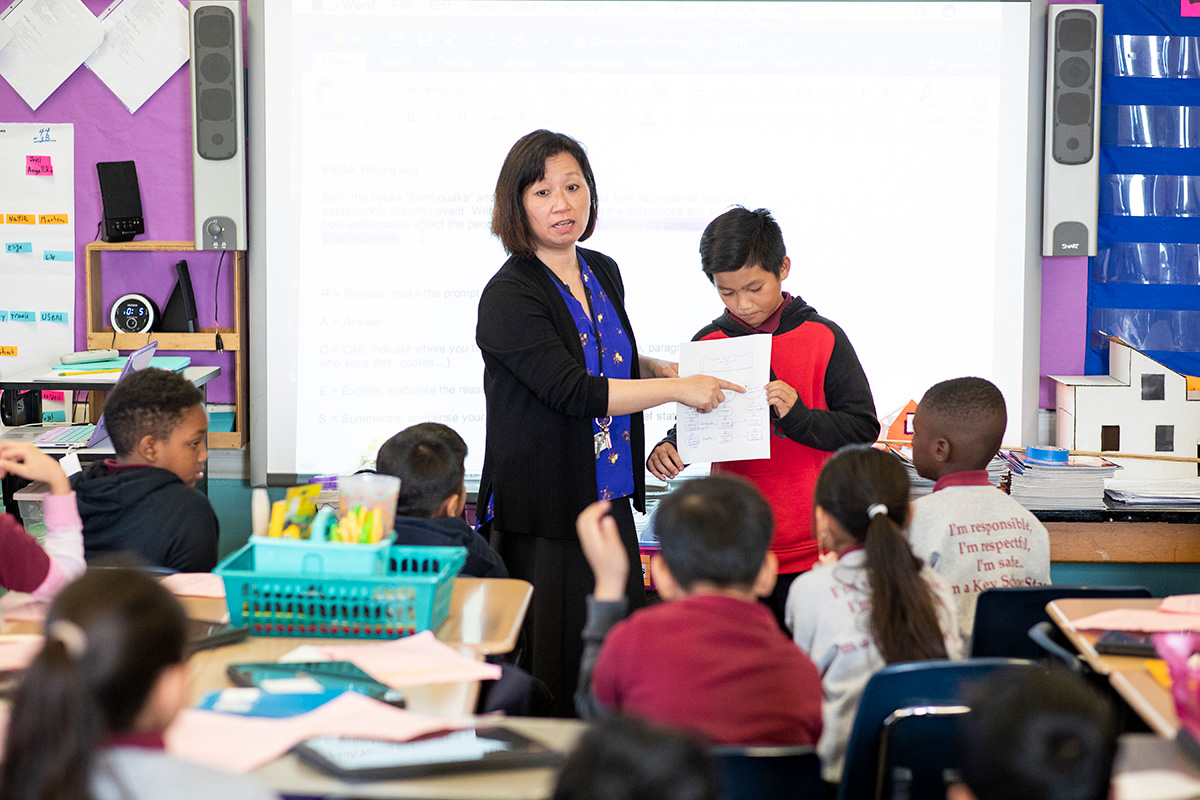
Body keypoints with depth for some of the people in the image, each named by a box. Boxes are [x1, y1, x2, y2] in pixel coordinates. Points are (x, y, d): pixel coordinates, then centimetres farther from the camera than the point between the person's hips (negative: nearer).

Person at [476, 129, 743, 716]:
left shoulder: (604, 273, 11)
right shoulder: (508, 296, -13)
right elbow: (573, 391, -21)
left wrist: (657, 367, 8)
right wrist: (679, 388, -17)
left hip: (611, 502, 7)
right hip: (541, 513, -7)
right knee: (553, 679, -5)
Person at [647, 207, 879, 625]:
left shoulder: (822, 338, -3)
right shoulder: (707, 344, 5)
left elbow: (863, 426, -3)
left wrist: (798, 415, -18)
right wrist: (667, 450, -7)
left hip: (809, 549, -2)